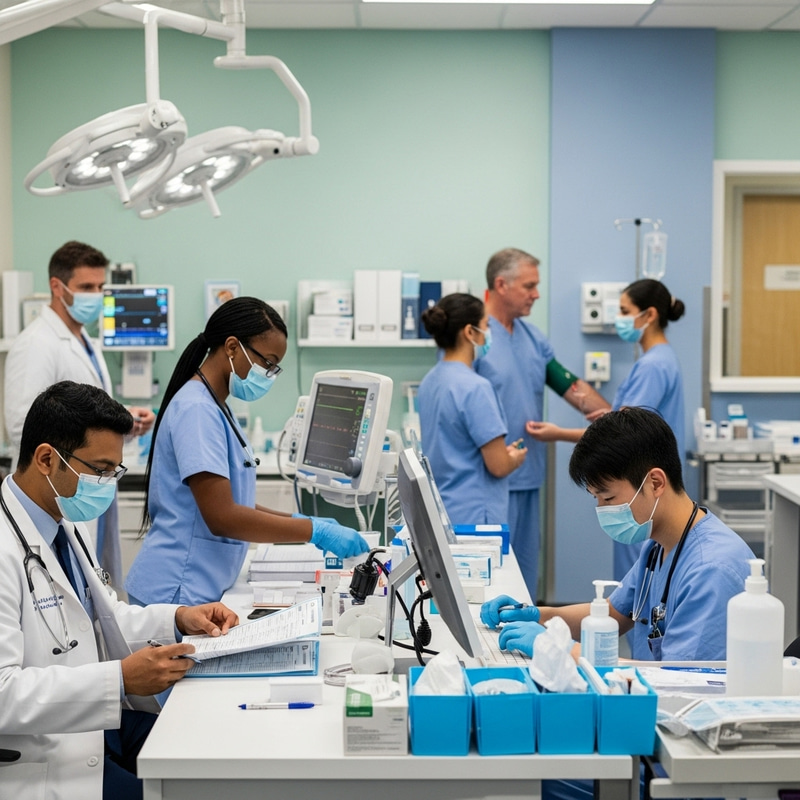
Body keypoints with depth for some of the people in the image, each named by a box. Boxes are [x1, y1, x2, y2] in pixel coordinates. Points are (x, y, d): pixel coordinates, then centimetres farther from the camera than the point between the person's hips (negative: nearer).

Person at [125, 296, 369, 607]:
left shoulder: (215, 407, 13)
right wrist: (314, 531, -21)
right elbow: (222, 517, -23)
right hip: (177, 594, -9)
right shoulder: (196, 410, -17)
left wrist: (298, 521, 5)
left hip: (202, 590, 9)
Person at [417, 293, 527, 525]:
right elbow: (499, 466, -17)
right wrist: (516, 458, 4)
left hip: (438, 510, 9)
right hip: (472, 518, -9)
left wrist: (503, 452, 18)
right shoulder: (475, 388, -18)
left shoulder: (430, 381, 8)